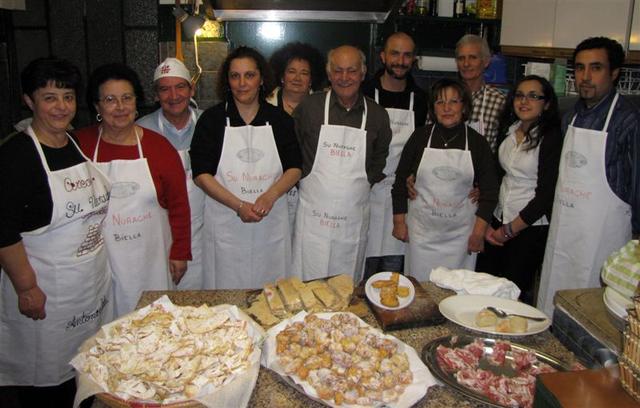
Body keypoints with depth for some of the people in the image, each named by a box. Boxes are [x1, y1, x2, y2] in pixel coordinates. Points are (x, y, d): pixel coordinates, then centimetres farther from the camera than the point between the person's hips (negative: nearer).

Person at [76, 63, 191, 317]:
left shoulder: (158, 145, 0)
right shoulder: (79, 145, -2)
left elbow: (178, 204, 2)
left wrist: (180, 252, 2)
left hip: (151, 259, 1)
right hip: (101, 259, 0)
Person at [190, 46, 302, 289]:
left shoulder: (280, 120, 5)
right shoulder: (212, 119, 0)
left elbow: (295, 168, 4)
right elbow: (201, 174, -5)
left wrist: (270, 196, -15)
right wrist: (239, 206, -16)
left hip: (272, 222, 2)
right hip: (226, 222, -1)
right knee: (227, 292, 7)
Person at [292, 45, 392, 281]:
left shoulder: (377, 115, 3)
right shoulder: (309, 107, -2)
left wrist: (367, 181, 5)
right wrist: (299, 181, 1)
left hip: (354, 218, 2)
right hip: (313, 215, -1)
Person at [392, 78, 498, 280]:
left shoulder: (477, 143, 0)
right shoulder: (420, 137, 1)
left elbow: (489, 191, 2)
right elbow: (400, 180, 5)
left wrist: (479, 233, -3)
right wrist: (399, 221, 3)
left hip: (460, 233, 0)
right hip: (422, 230, 0)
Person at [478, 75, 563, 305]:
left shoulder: (551, 138, -10)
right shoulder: (508, 130, 9)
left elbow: (546, 194, -12)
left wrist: (510, 230, -7)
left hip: (531, 227, -5)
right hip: (499, 220, 6)